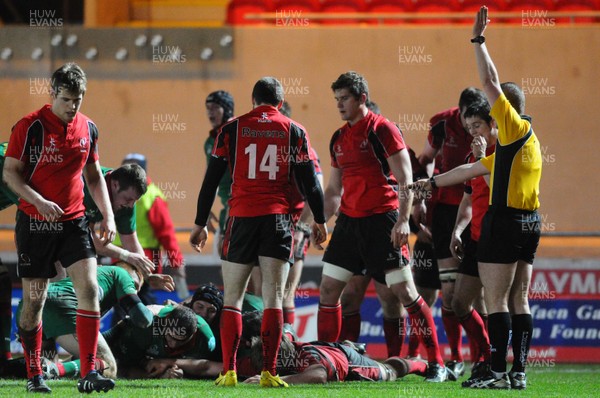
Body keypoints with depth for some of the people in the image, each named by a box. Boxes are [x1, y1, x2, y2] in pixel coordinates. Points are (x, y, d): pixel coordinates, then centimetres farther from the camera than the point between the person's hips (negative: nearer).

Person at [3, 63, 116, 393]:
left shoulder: (88, 128, 7)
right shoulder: (30, 126, -8)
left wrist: (108, 216, 8)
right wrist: (39, 202, -21)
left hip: (73, 222, 3)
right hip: (35, 225, -3)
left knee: (89, 288, -12)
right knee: (34, 301, 2)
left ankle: (88, 374, -11)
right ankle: (33, 375, 17)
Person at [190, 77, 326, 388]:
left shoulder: (232, 129, 4)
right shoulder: (293, 131, 5)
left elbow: (211, 179, 4)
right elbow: (309, 180, 3)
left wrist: (200, 223, 10)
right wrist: (319, 221, 13)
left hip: (241, 218, 0)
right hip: (277, 219, 0)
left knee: (232, 300, 6)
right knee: (273, 298, 1)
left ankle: (229, 371, -2)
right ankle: (268, 372, -7)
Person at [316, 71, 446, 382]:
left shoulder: (382, 129, -7)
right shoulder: (338, 139, 14)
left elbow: (405, 179, -11)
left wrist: (402, 220, -20)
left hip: (382, 219, -7)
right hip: (349, 221, 7)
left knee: (404, 291, -6)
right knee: (328, 289, 2)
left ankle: (436, 363, 0)